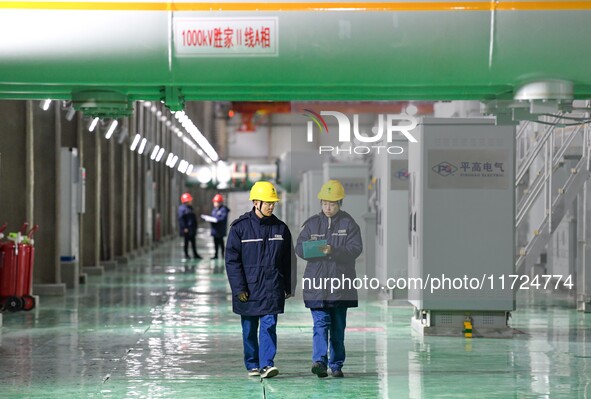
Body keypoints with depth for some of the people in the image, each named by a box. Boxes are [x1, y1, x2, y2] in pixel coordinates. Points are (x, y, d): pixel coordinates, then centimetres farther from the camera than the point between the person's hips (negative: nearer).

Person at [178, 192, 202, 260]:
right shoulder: (182, 208, -12)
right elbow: (181, 219, -18)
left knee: (193, 241, 9)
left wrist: (195, 227, 15)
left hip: (192, 228, 8)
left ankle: (195, 254, 12)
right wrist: (184, 228, -22)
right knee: (186, 241, 1)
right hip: (186, 229, -8)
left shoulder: (190, 208, 14)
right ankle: (186, 254, 9)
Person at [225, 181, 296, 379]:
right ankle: (252, 365, 20)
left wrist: (288, 287, 11)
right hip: (248, 287, -1)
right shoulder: (240, 227, -4)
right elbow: (232, 260, -5)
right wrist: (238, 288, -10)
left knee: (269, 325, -9)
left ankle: (267, 364, -12)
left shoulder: (280, 228, 5)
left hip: (272, 288, 1)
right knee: (249, 329, 9)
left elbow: (288, 260, 12)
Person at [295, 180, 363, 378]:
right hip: (316, 282, 0)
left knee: (338, 326, 8)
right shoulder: (312, 223, 9)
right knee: (320, 323, -10)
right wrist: (313, 250, -18)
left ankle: (336, 365, 16)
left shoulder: (348, 224, 3)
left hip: (341, 283, 0)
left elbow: (356, 248, -8)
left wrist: (333, 250, -22)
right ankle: (319, 361, -19)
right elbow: (299, 247, 4)